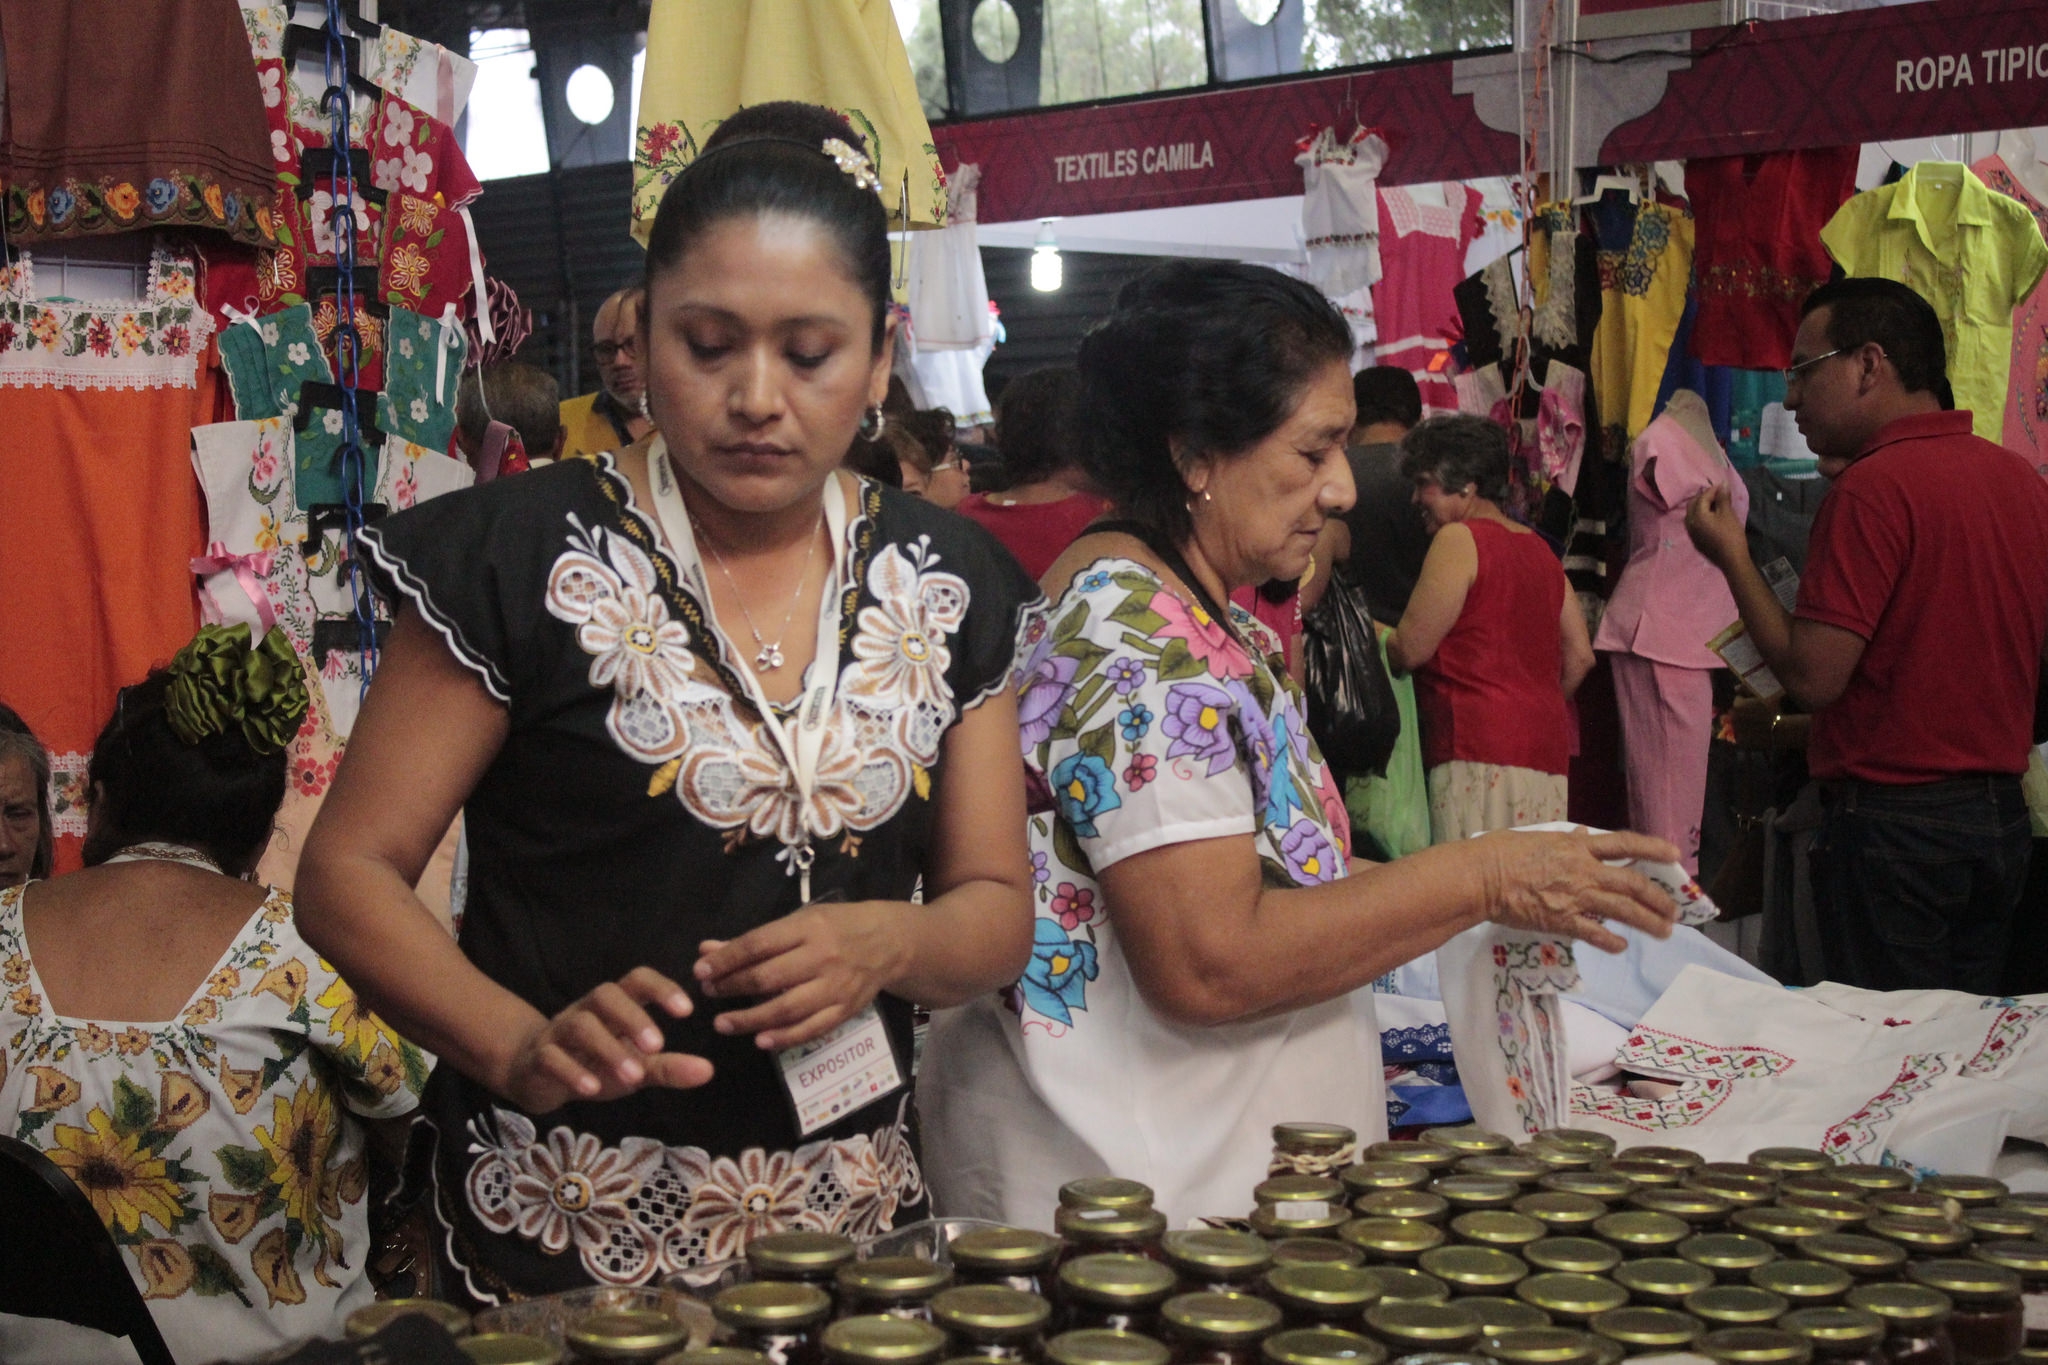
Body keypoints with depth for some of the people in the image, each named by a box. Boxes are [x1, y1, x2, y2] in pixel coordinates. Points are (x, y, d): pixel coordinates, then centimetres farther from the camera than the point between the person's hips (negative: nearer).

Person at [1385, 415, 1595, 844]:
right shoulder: (1539, 548, 19)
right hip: (1548, 748, 9)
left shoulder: (1459, 540, -5)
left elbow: (1409, 650, -7)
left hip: (1483, 750, -8)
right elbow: (1580, 656, 18)